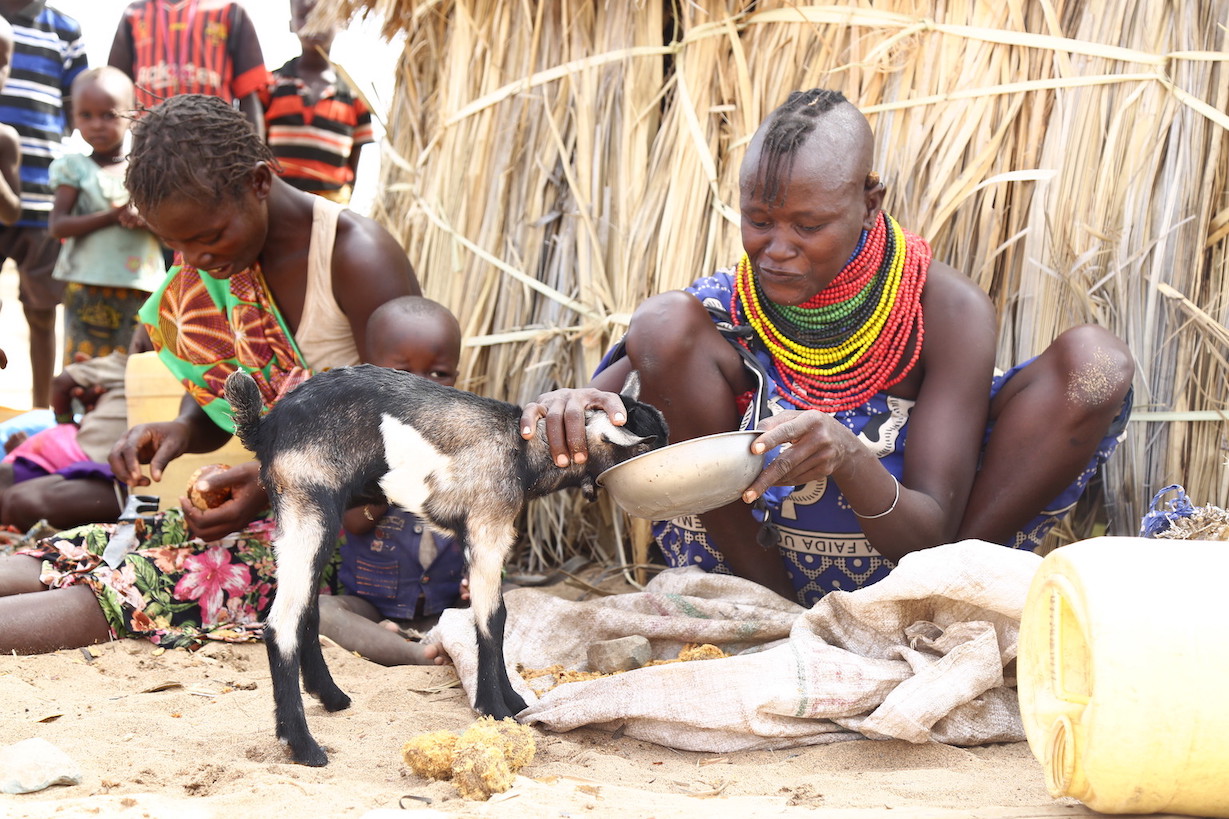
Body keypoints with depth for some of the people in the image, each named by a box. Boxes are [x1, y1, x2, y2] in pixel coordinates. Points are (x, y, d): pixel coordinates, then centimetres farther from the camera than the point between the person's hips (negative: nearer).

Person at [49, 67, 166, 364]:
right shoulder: (74, 167, 2)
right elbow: (57, 225, -9)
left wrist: (146, 218, -18)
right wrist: (113, 215, -19)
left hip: (141, 290, 2)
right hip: (87, 291, -1)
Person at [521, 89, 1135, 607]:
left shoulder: (949, 314, -16)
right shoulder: (726, 308, -13)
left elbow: (929, 536, -20)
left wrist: (849, 460, -42)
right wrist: (576, 409, -41)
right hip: (756, 553, 1)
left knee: (1095, 365, -18)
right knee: (665, 322, -22)